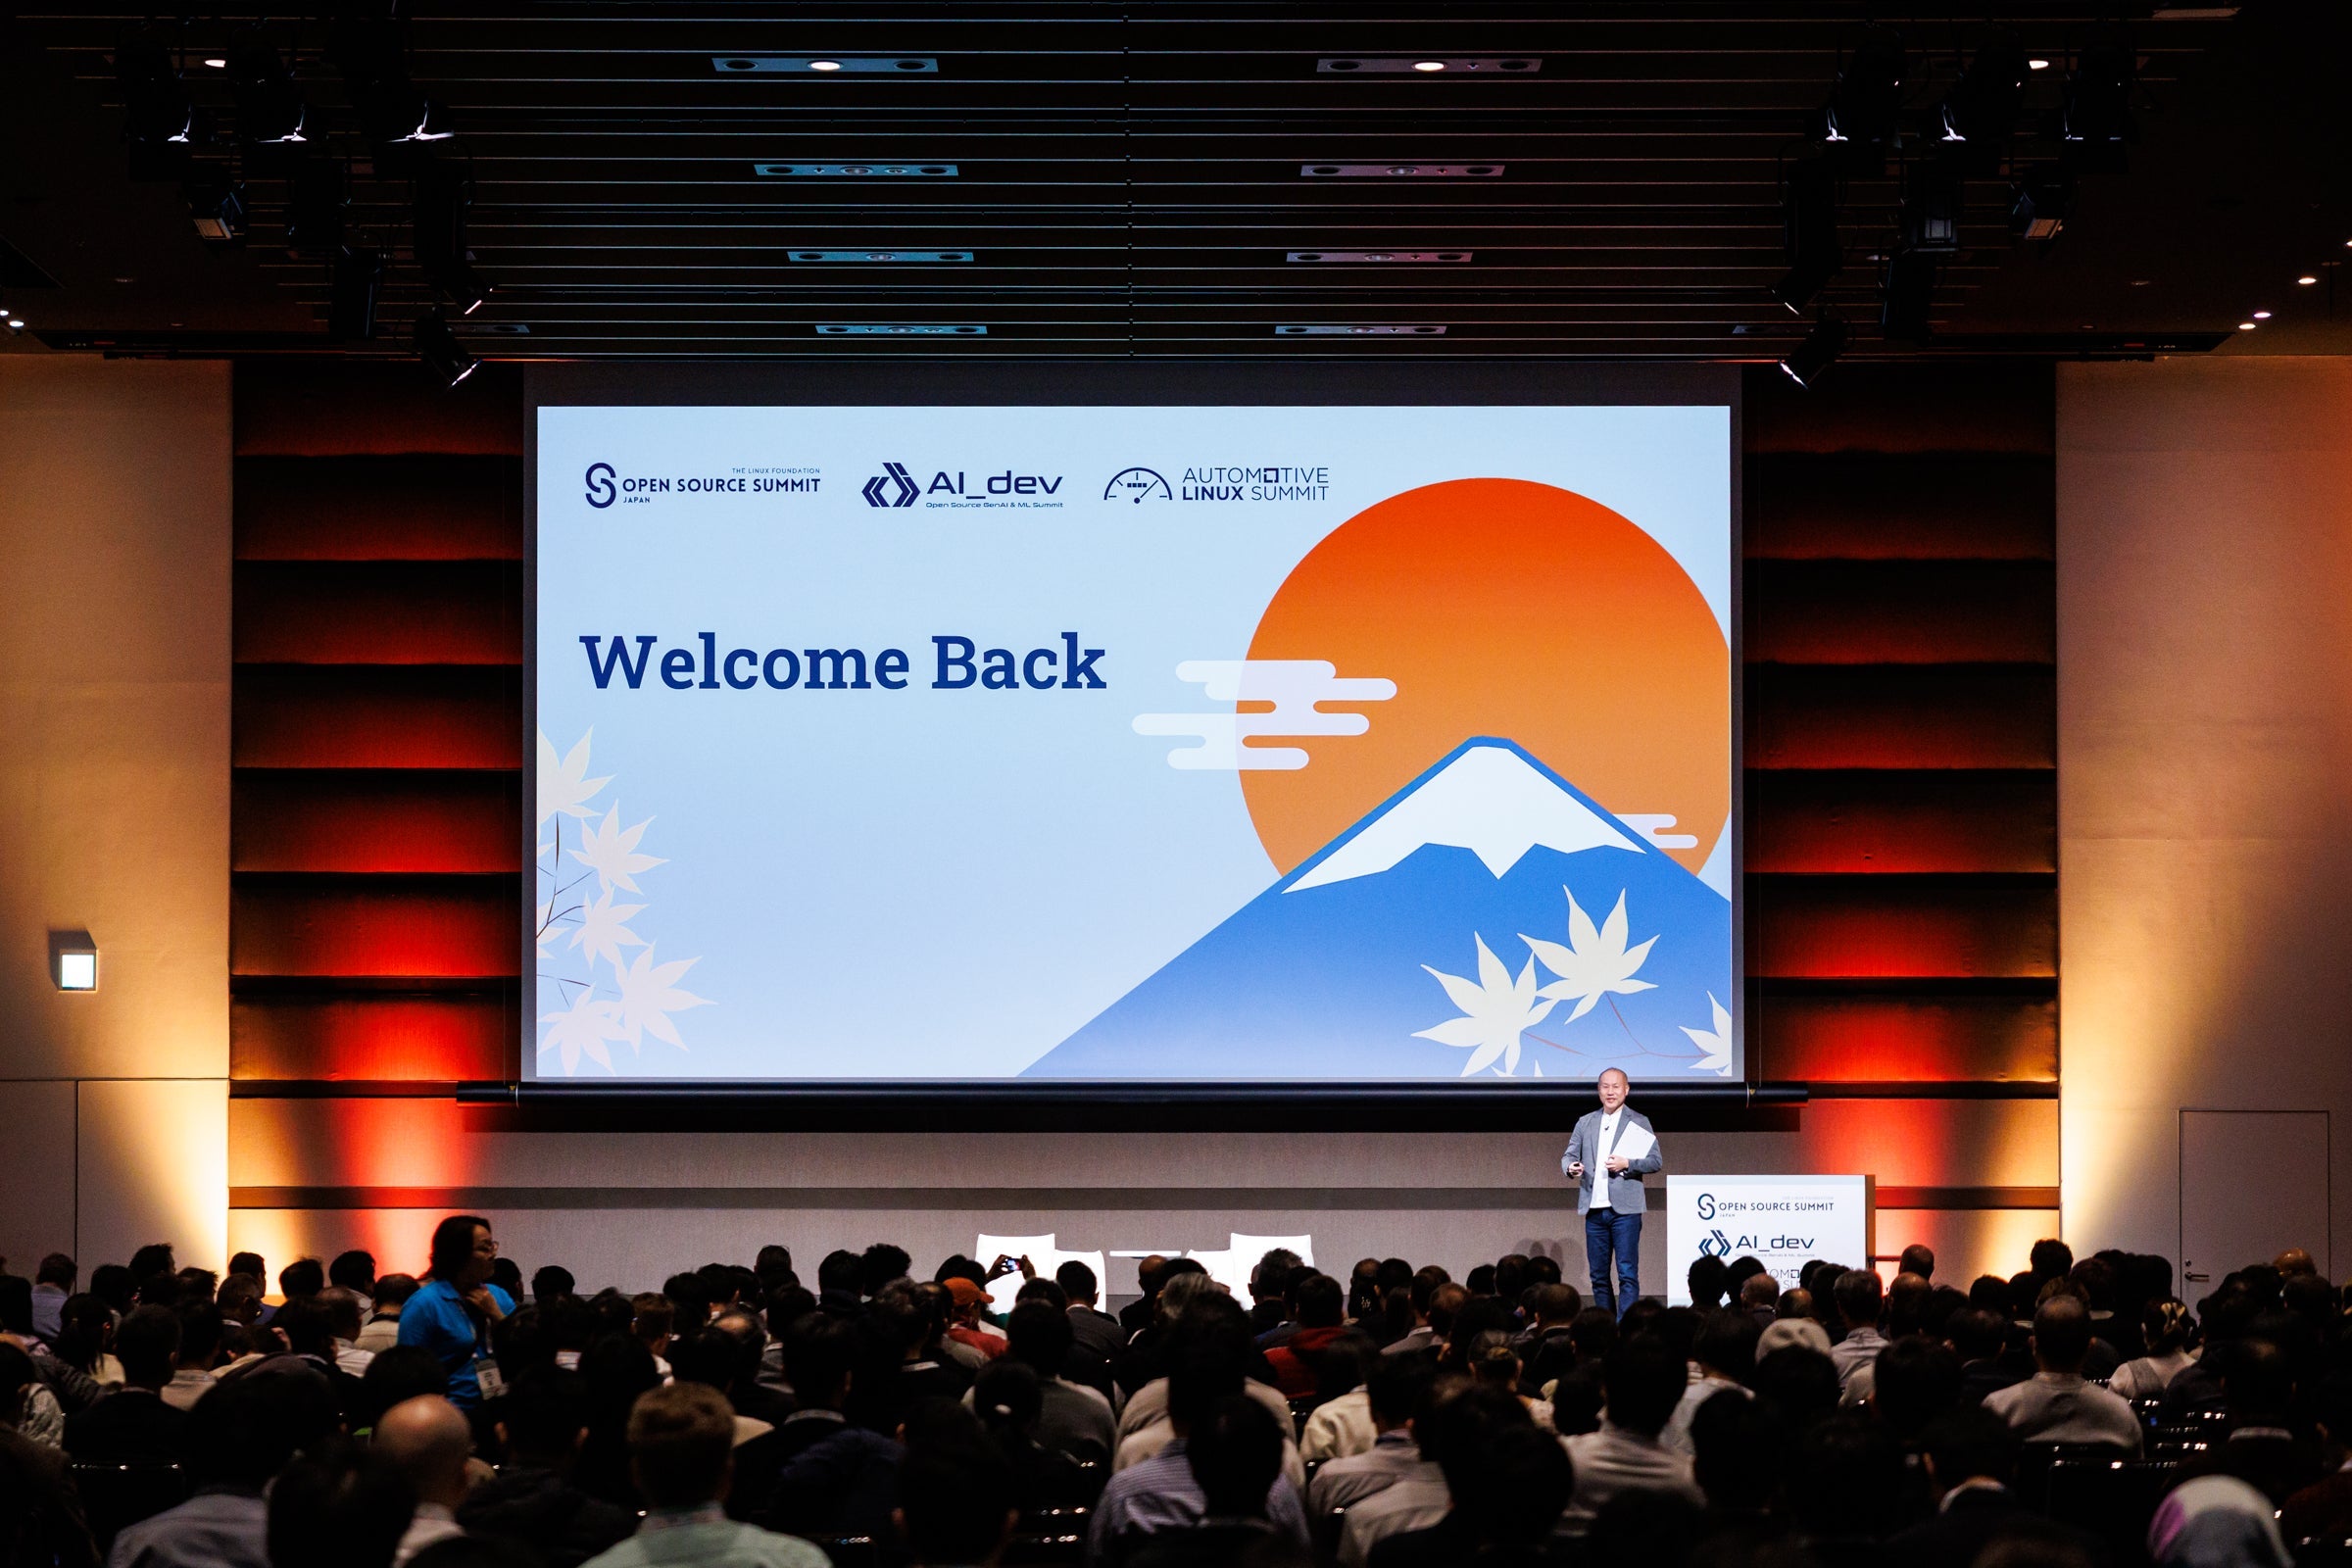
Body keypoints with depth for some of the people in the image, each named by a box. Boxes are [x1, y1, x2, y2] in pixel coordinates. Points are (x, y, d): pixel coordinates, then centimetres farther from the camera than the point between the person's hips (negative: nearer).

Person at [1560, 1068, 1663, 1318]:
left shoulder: (1638, 1123, 5)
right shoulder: (1585, 1123, 16)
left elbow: (1656, 1161, 1)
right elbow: (1568, 1155, 15)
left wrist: (1627, 1163, -15)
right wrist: (1570, 1167, -9)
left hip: (1624, 1210, -4)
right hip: (1594, 1210, 4)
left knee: (1627, 1273, -8)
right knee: (1598, 1275, 7)